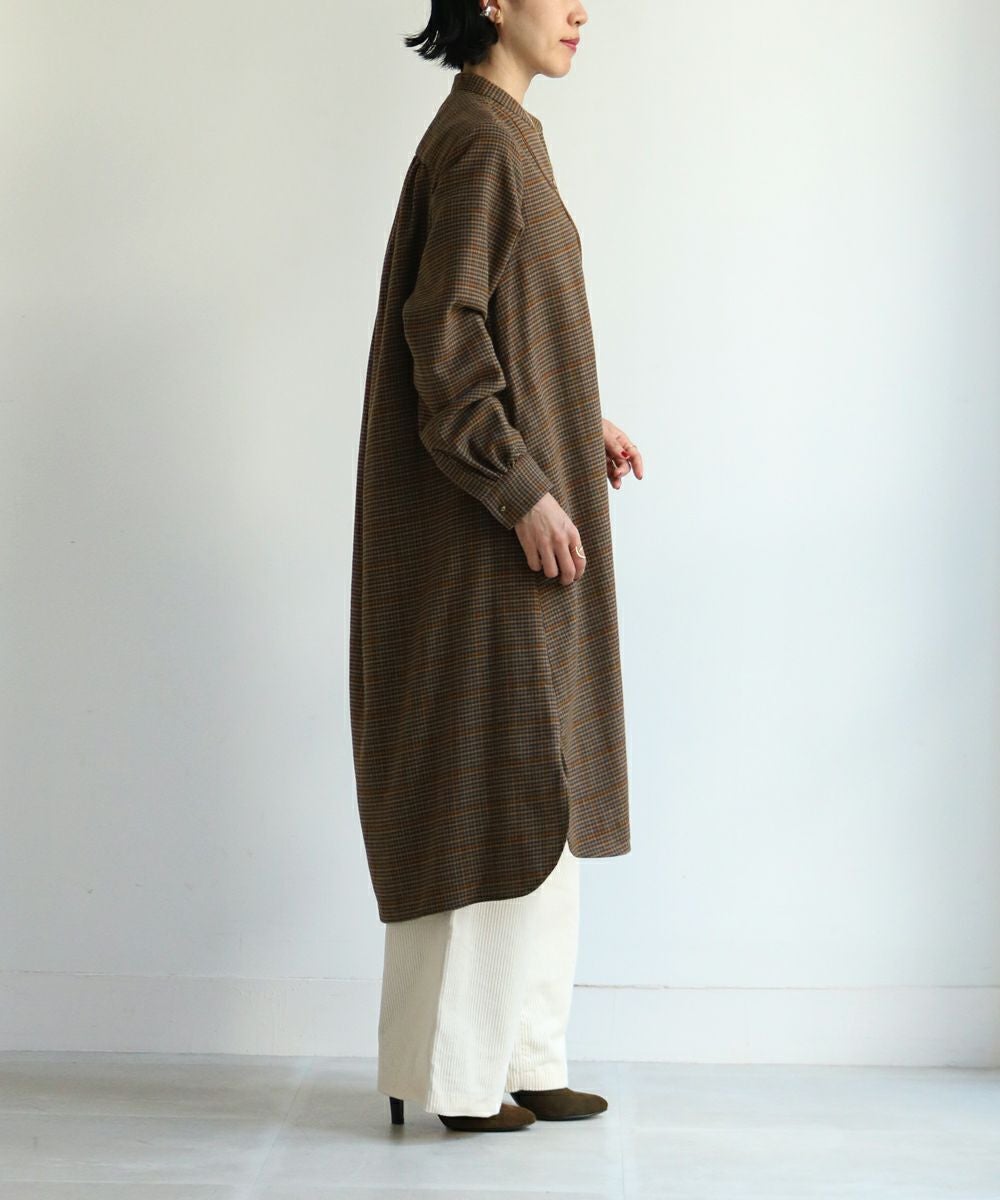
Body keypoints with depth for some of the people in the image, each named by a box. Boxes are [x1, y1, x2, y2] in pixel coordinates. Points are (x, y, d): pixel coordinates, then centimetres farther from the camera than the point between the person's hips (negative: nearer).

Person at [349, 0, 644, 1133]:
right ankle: (457, 1067, 6)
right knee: (492, 777, -4)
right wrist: (524, 489, -22)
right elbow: (443, 328, -21)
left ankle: (518, 1055, 19)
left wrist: (577, 426, 17)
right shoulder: (478, 140, -14)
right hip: (488, 523, -10)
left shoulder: (497, 134, 17)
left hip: (513, 499, 10)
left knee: (531, 784, 12)